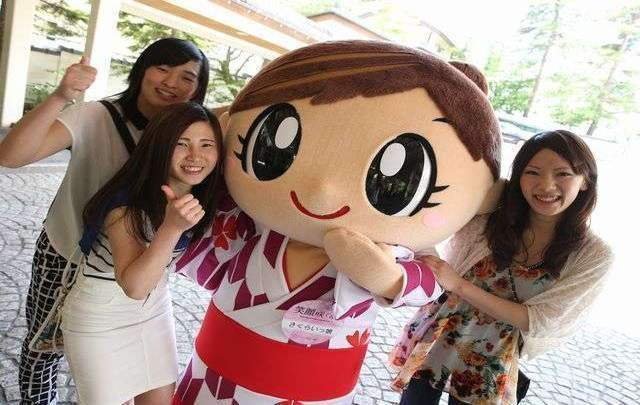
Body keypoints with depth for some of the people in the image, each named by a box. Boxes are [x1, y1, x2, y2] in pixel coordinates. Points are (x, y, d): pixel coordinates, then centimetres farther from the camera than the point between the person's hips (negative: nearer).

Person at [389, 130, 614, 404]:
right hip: (433, 337, 1)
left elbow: (539, 321, -16)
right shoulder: (490, 215, -13)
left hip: (491, 364, 0)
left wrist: (459, 285, -26)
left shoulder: (593, 255, -12)